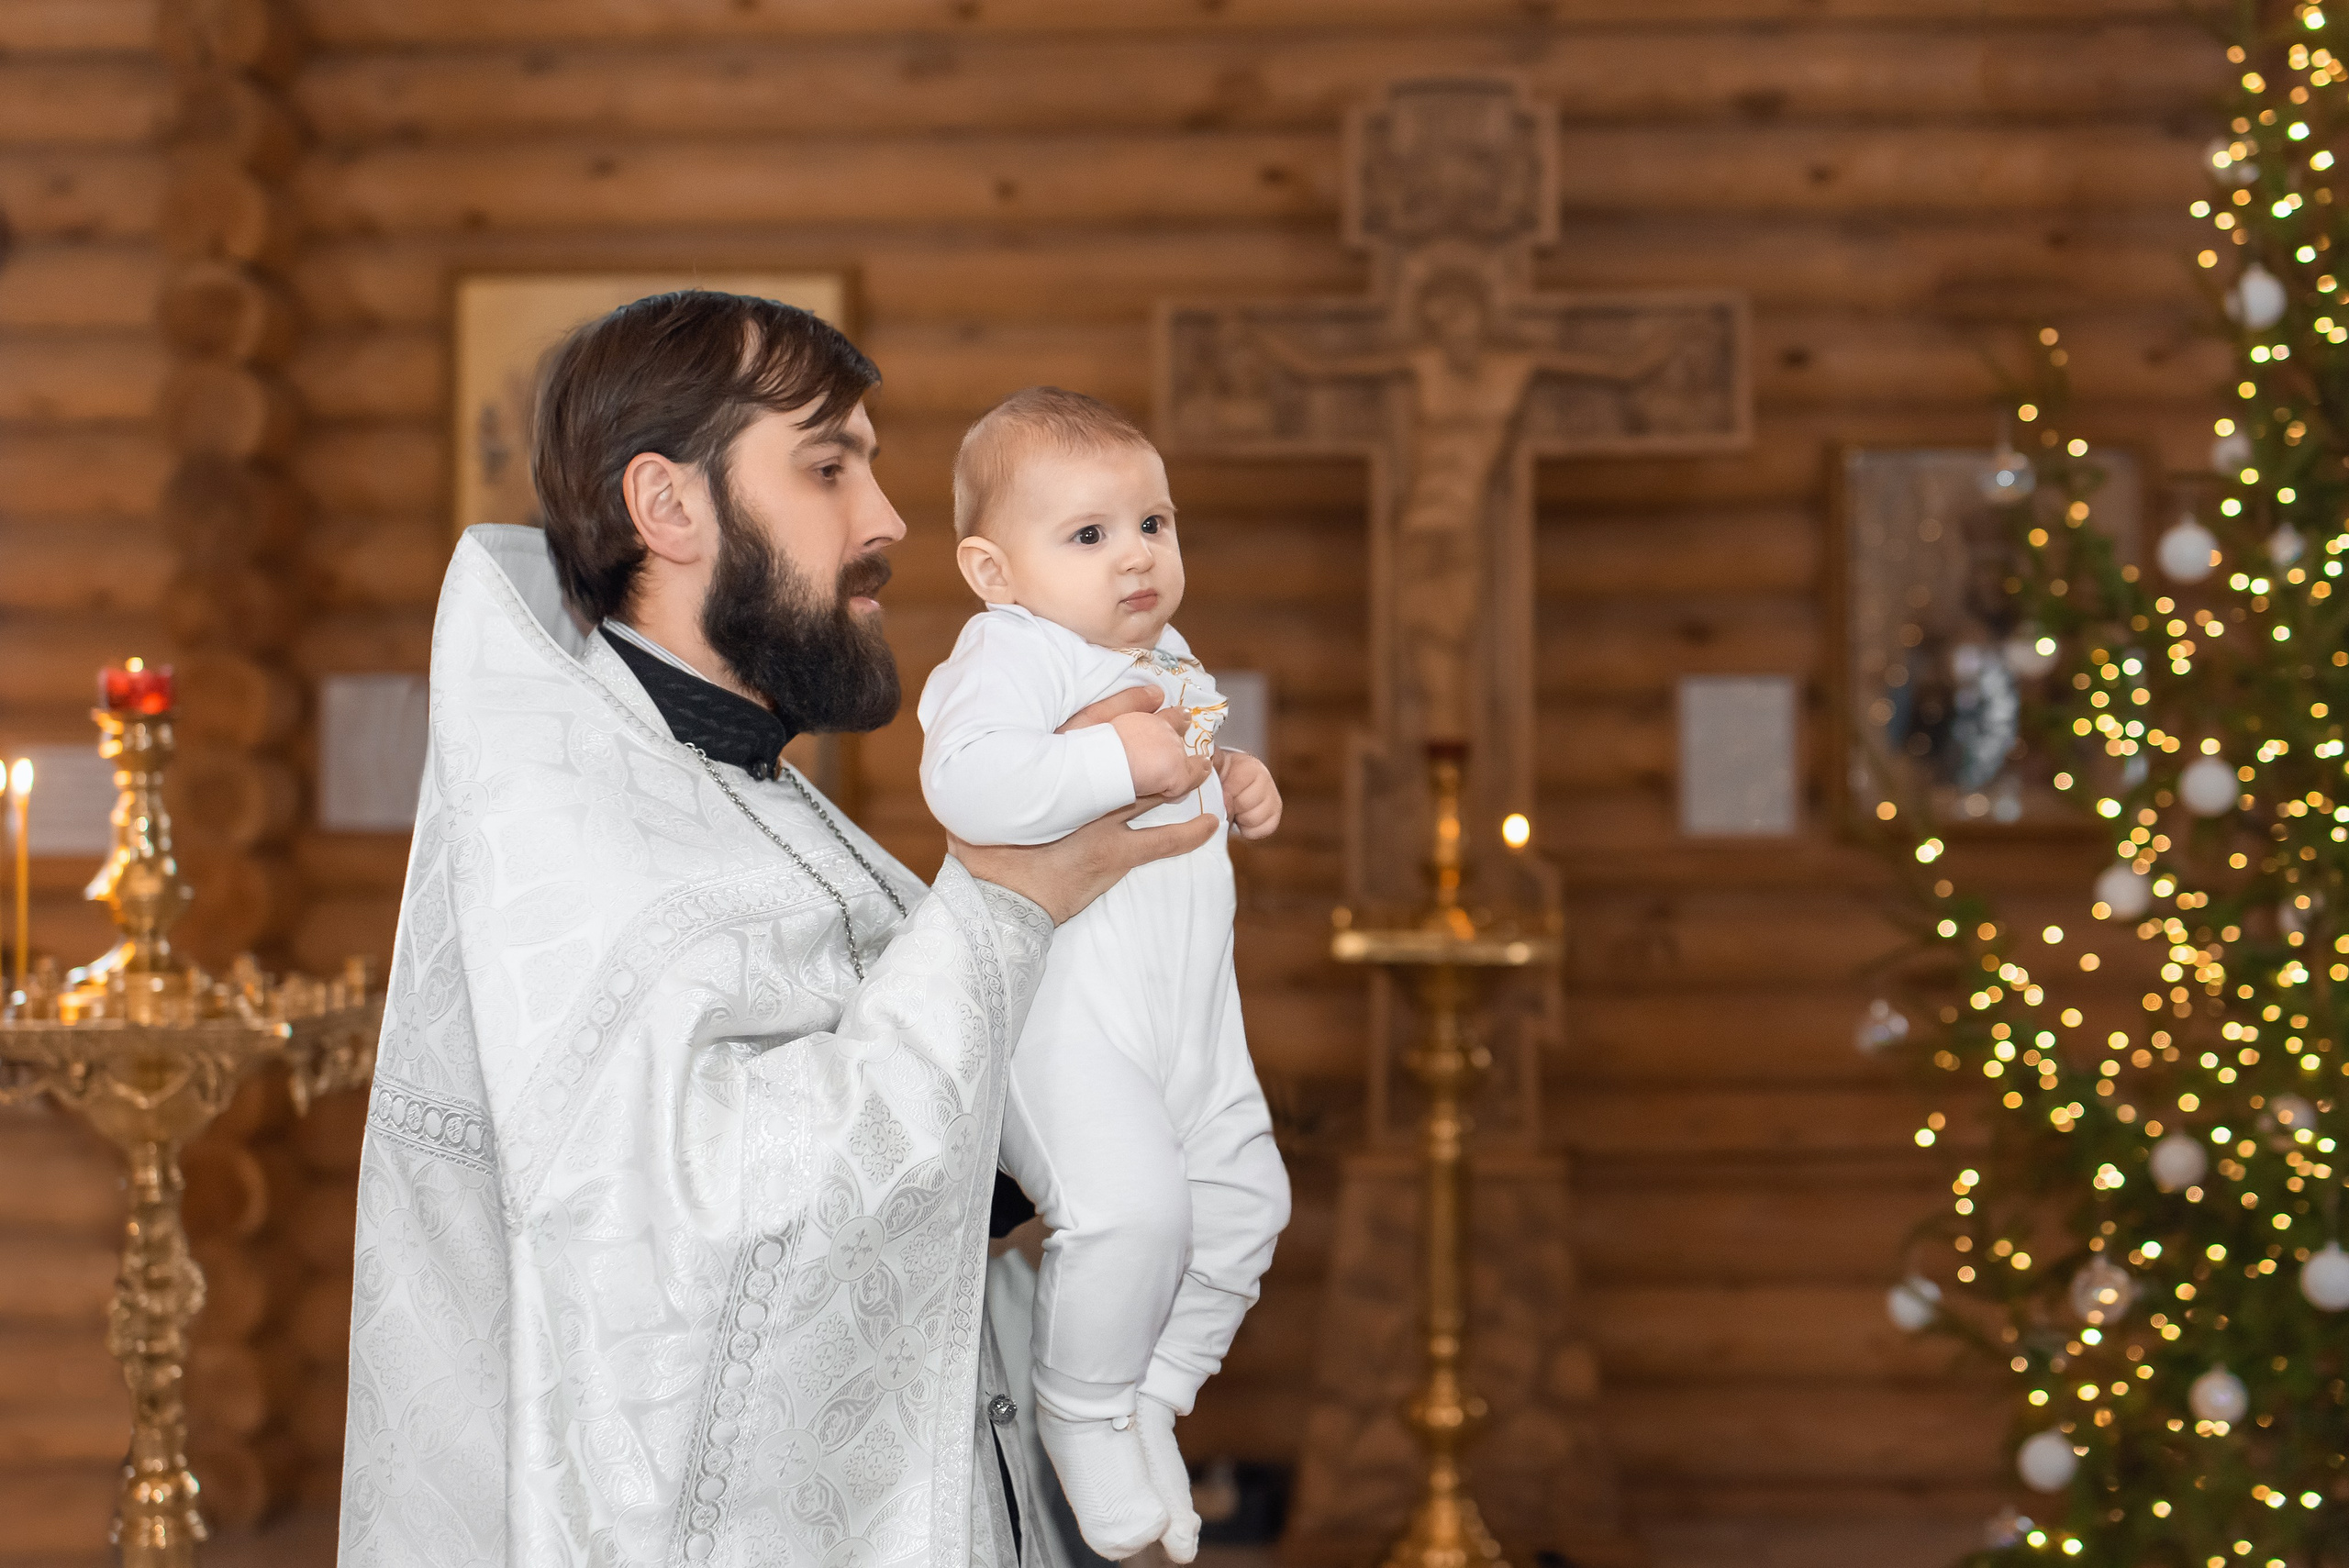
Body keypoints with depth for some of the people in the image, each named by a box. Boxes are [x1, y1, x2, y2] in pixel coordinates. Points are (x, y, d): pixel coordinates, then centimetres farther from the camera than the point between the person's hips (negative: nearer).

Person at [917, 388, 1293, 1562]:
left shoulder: (1170, 664, 17)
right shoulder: (1010, 654, -14)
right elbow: (966, 782, -31)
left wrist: (1239, 786, 12)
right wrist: (1118, 762, -30)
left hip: (1186, 998, 10)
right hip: (1061, 998, -9)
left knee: (1240, 1197, 11)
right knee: (1129, 1203, -25)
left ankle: (1152, 1397, 29)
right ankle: (1080, 1412, -2)